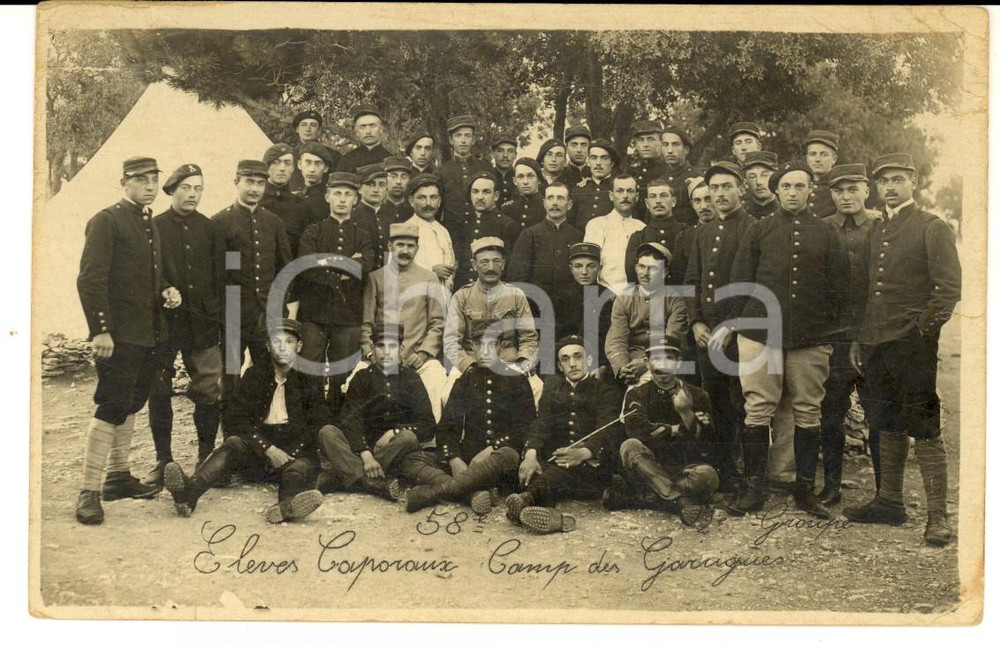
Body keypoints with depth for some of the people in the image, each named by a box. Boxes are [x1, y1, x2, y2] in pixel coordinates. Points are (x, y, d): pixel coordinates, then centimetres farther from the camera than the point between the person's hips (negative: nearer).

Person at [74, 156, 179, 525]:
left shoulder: (149, 225, 17)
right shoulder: (106, 222, -9)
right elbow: (90, 279, -16)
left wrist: (166, 291, 6)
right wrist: (100, 330, -21)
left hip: (148, 335, 9)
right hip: (119, 336, -8)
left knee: (131, 405, 15)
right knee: (112, 408, -11)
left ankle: (118, 477, 27)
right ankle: (88, 492, -6)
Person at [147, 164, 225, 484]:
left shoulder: (210, 230, 9)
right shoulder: (153, 227, 3)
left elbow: (221, 278, 10)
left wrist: (218, 315, 3)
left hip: (203, 325, 2)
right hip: (163, 322, -1)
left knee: (210, 392, 0)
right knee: (159, 393, 4)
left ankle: (207, 457, 14)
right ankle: (163, 460, 15)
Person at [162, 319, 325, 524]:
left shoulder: (309, 380, 10)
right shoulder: (254, 375, 12)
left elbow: (315, 426, 6)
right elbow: (237, 417, 2)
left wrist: (291, 454, -12)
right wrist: (268, 449, -13)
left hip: (294, 454, 0)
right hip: (257, 445, 1)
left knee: (302, 466, -33)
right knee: (234, 444, -30)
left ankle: (286, 505, -68)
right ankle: (189, 491, -55)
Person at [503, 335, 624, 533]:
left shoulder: (606, 391, 12)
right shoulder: (553, 385, 25)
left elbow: (607, 431, -7)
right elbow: (541, 423, 8)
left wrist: (583, 453, -31)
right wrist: (531, 453, -16)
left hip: (592, 464, -3)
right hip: (553, 462, 3)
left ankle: (528, 497, -62)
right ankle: (551, 515, -59)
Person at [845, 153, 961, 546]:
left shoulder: (933, 228, -4)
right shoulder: (875, 232, 16)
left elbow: (950, 287, -9)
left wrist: (923, 329, -14)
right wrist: (858, 340, 14)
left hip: (913, 347, -7)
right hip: (876, 345, 7)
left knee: (925, 432, -3)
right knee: (887, 427, 14)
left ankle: (938, 517, 3)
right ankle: (889, 502, 25)